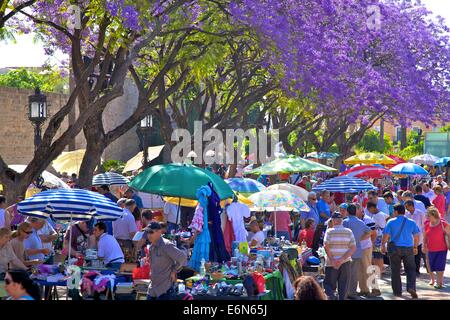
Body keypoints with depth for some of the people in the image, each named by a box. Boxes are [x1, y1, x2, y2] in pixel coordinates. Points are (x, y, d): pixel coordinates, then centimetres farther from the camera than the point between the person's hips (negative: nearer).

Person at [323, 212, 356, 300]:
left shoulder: (329, 231, -3)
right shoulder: (349, 232, 4)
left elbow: (326, 246, -14)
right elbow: (353, 248, -5)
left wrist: (332, 260, -9)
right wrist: (342, 259, -10)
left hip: (331, 262, -2)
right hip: (346, 263, 2)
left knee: (328, 284, 8)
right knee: (343, 286, 9)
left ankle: (331, 295, -16)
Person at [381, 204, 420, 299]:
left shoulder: (391, 222, -5)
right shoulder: (411, 222, 2)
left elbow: (385, 236, -7)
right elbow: (416, 237, 6)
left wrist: (383, 246, 8)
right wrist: (415, 247, 19)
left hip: (394, 248, -1)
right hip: (408, 248, 1)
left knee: (395, 271, 9)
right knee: (410, 269, 8)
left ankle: (397, 291, 12)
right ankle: (411, 287, -12)